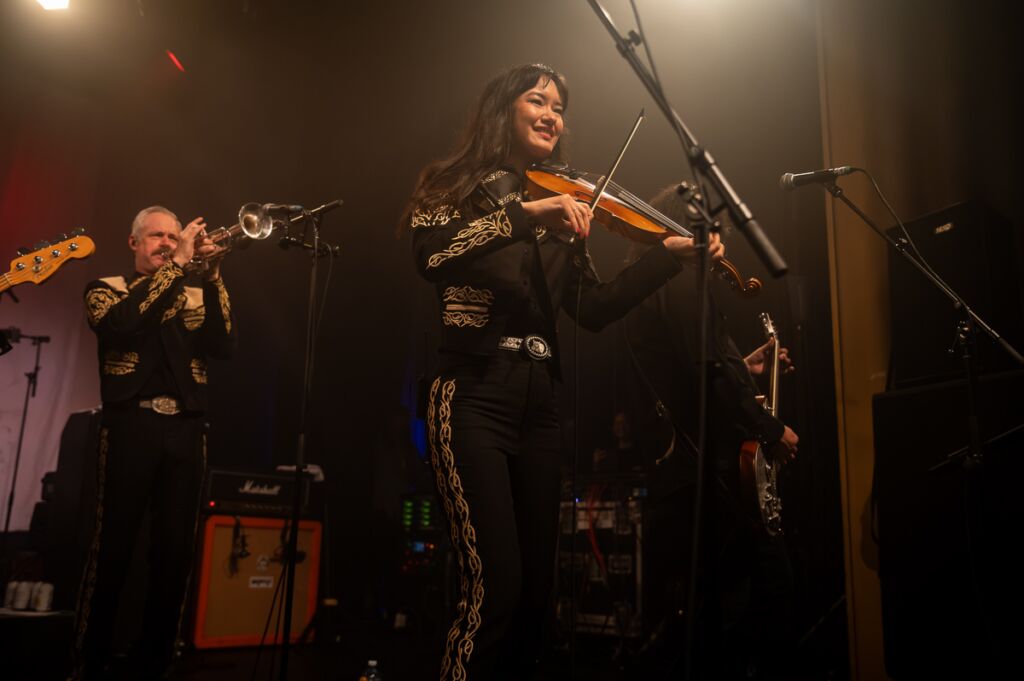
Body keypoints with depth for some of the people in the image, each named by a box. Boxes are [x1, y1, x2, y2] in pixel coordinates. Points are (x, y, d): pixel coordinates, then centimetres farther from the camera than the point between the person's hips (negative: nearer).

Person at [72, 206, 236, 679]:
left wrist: (212, 277, -9)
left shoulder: (196, 296, 18)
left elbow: (224, 345, -1)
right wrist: (175, 265, -11)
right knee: (113, 546, -2)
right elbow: (121, 324, -13)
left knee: (176, 552, 3)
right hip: (131, 424, -3)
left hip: (186, 430, 3)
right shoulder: (107, 288, 11)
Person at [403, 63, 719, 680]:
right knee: (495, 588, -13)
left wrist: (670, 254, 0)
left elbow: (594, 310, 7)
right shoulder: (454, 185, 5)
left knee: (535, 594, 8)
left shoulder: (561, 213, 17)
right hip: (474, 399, -5)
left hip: (539, 407, 5)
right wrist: (524, 213, -23)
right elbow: (432, 256, -17)